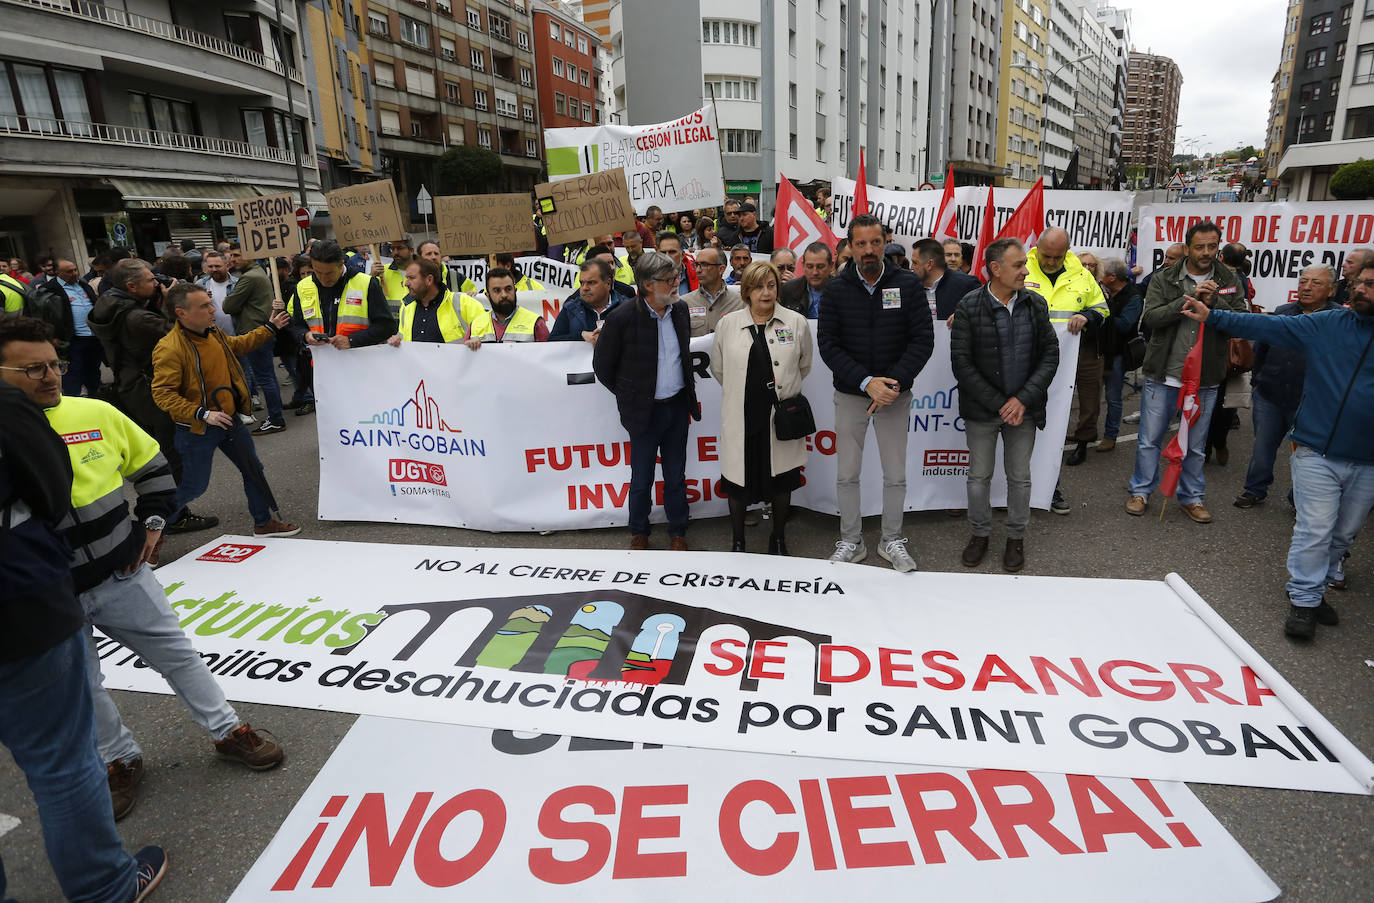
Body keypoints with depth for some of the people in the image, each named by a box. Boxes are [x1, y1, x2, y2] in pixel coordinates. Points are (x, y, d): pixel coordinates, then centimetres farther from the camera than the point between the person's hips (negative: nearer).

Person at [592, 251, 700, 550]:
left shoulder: (680, 309, 0)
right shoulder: (622, 317, -17)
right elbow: (602, 364, -5)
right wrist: (628, 395, 2)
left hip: (678, 405, 4)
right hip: (645, 410, -4)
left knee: (676, 476, 15)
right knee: (642, 480, 10)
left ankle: (677, 533, 31)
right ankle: (638, 533, 31)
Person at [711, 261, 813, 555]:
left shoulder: (796, 323, -1)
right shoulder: (728, 323, 0)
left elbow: (804, 366, 12)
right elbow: (718, 368, 11)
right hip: (741, 417, 0)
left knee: (781, 480, 13)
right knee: (737, 479, 8)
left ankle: (778, 539, 33)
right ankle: (737, 542, 29)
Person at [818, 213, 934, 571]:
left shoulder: (908, 284, -3)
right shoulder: (836, 289, -3)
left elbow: (923, 340, -6)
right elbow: (828, 344, -8)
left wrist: (894, 381, -18)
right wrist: (866, 382, -19)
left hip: (895, 394, 0)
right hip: (850, 394, 0)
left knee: (895, 475, 8)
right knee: (847, 474, 6)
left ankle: (892, 541, 26)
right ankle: (851, 541, 23)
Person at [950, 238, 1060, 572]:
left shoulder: (1036, 304, 1)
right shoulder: (969, 307, -9)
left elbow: (1050, 354, 2)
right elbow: (962, 364, -11)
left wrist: (1023, 399, -10)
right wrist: (999, 404, -13)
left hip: (1023, 407, 2)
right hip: (981, 409, -2)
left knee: (1019, 477, 12)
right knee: (979, 476, 9)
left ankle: (1016, 537, 28)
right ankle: (979, 533, 28)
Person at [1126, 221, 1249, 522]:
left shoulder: (1230, 281, 4)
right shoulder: (1163, 279, -1)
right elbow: (1151, 317, -13)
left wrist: (1214, 302, -18)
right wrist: (1189, 298, -21)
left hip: (1205, 378, 2)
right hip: (1163, 374, -1)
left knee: (1195, 444, 13)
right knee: (1150, 439, 8)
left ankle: (1192, 496, 26)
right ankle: (1141, 490, 22)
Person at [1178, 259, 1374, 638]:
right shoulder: (1326, 324, 0)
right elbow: (1267, 326, -2)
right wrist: (1212, 316, -8)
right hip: (1317, 453, -2)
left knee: (1343, 534, 15)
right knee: (1314, 530, -4)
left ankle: (1316, 587, 33)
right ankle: (1304, 600, 9)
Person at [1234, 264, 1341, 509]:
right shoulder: (1283, 312, 5)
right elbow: (1260, 349, 15)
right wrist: (1256, 382, 16)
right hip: (1269, 397, 3)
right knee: (1263, 446, 11)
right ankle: (1255, 490, 27)